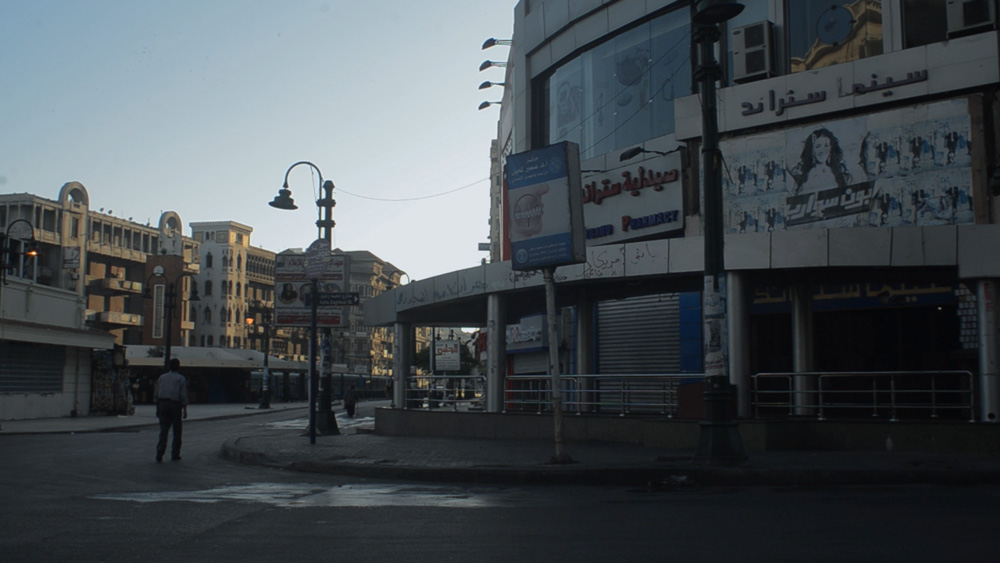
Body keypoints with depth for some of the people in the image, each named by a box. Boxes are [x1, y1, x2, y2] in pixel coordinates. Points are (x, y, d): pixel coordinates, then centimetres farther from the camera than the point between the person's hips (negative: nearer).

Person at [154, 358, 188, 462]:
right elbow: (183, 395, -6)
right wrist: (185, 410, -2)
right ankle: (175, 454, 10)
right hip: (175, 404, -3)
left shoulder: (162, 377, 11)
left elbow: (156, 394, 11)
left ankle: (159, 455, -10)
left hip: (163, 404, 3)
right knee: (177, 431, 8)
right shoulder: (181, 379, -1)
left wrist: (157, 408, 16)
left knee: (163, 430, 1)